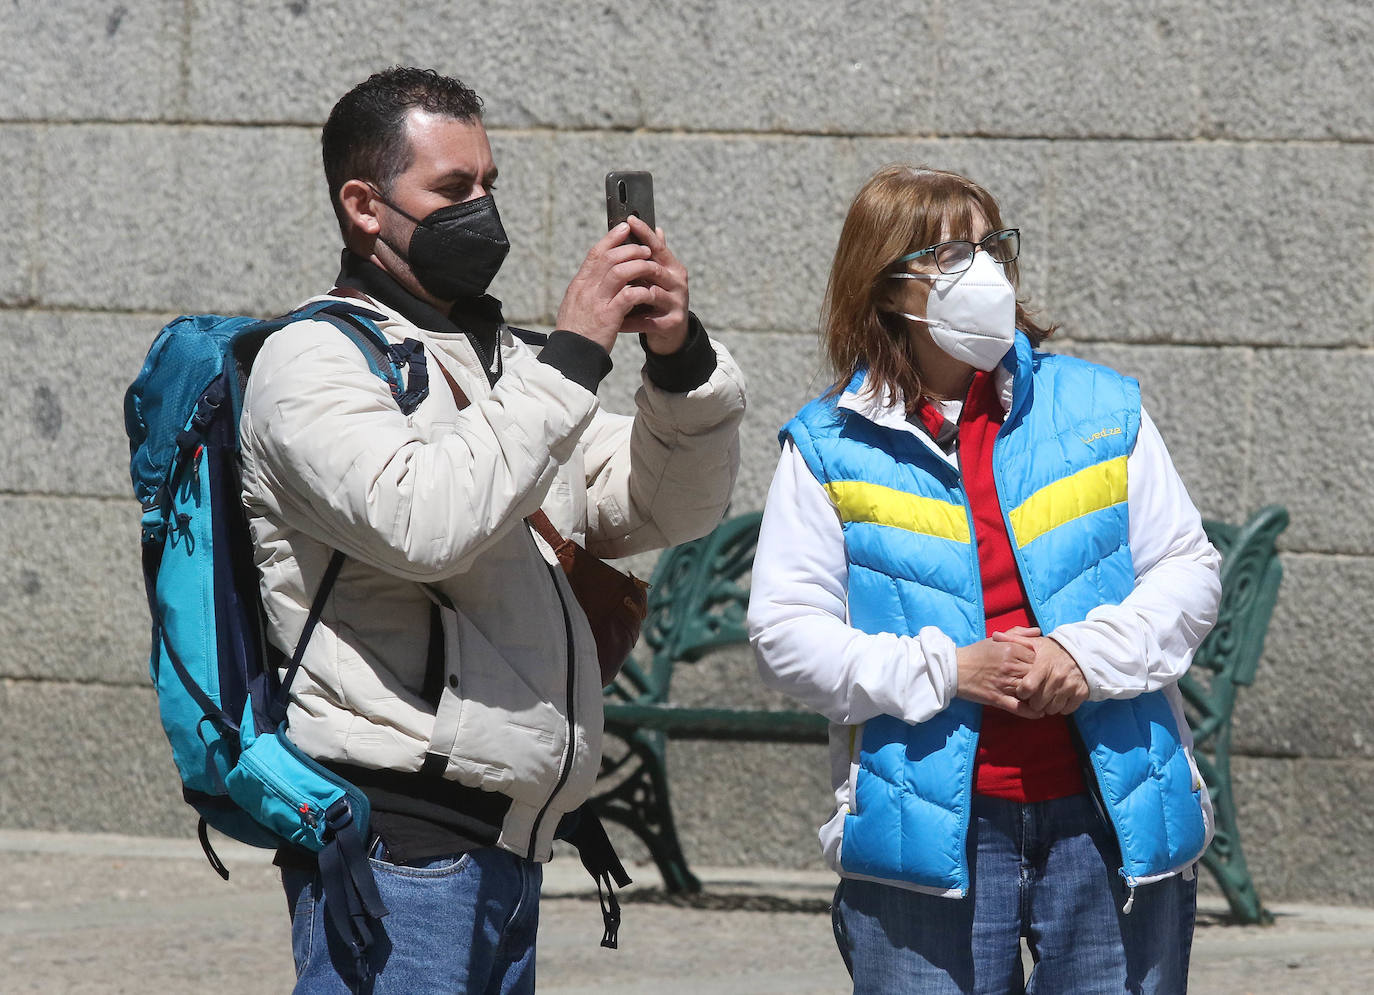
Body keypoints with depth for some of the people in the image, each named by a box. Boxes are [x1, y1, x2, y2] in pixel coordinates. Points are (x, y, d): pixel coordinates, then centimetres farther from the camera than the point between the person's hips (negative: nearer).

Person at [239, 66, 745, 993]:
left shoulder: (505, 361, 21)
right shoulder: (315, 361, -5)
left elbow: (666, 509, 18)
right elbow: (424, 524, -23)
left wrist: (682, 360, 0)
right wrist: (572, 356, -19)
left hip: (504, 844, 8)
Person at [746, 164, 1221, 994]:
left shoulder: (1101, 409, 7)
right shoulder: (829, 448, 2)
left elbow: (1188, 570, 8)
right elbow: (786, 631, -1)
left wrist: (1090, 655, -10)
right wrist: (947, 672, -13)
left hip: (1112, 820, 2)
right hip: (927, 829, -2)